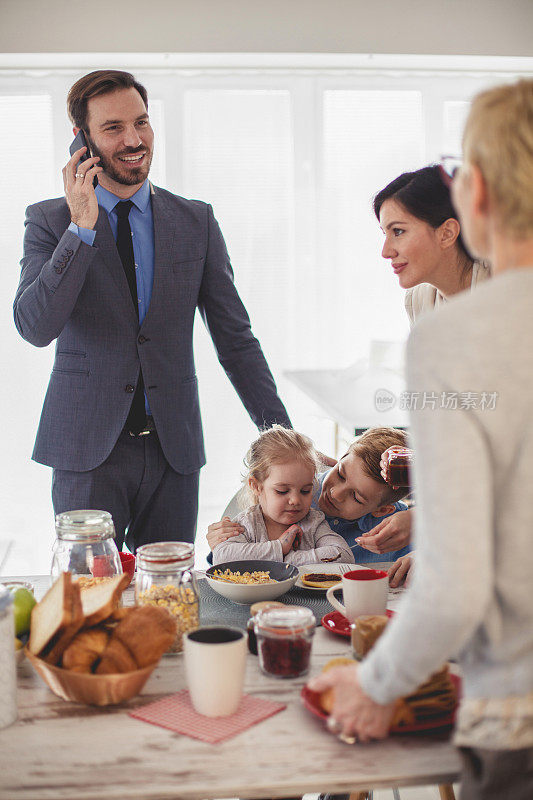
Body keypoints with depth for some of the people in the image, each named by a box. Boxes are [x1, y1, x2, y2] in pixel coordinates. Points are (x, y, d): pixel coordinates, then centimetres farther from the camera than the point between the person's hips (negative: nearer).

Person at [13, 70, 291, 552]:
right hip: (87, 453, -2)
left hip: (174, 449, 2)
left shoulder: (197, 222, 6)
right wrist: (82, 227, -18)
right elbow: (35, 328, -13)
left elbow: (235, 339, 6)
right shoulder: (49, 222, 1)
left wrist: (281, 436, 1)